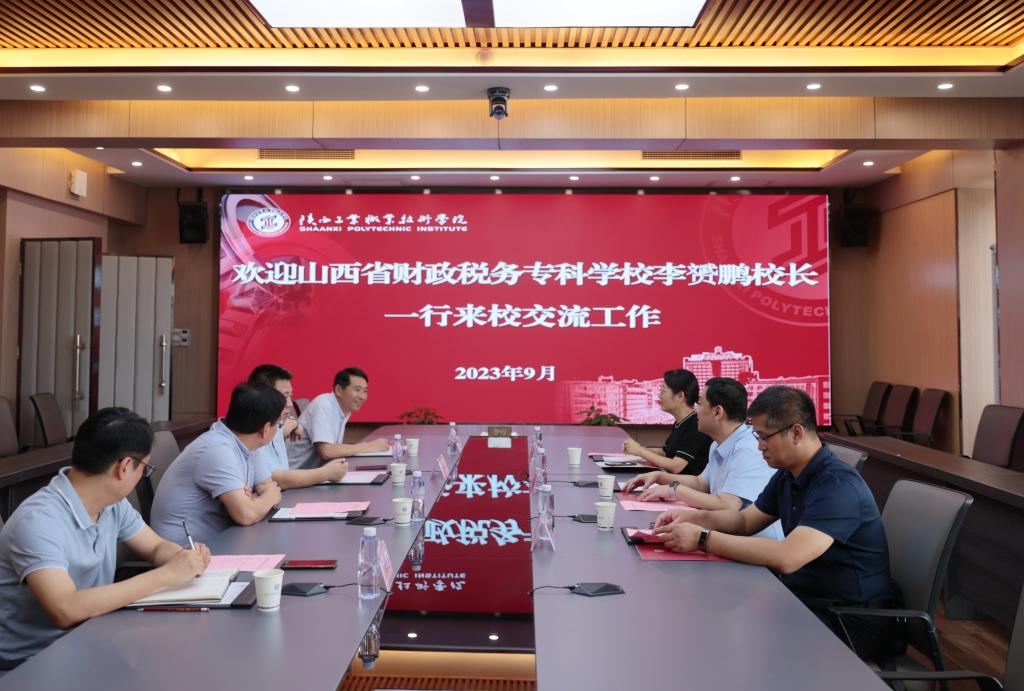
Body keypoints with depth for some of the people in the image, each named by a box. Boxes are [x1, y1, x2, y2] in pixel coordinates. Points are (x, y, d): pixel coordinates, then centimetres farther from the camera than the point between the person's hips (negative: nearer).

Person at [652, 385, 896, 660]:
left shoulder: (837, 485, -24)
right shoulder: (787, 476, 5)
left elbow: (786, 558, -35)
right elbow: (745, 520, 17)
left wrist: (702, 538, -30)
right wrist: (693, 518, -2)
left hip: (851, 622, -8)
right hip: (803, 598, 8)